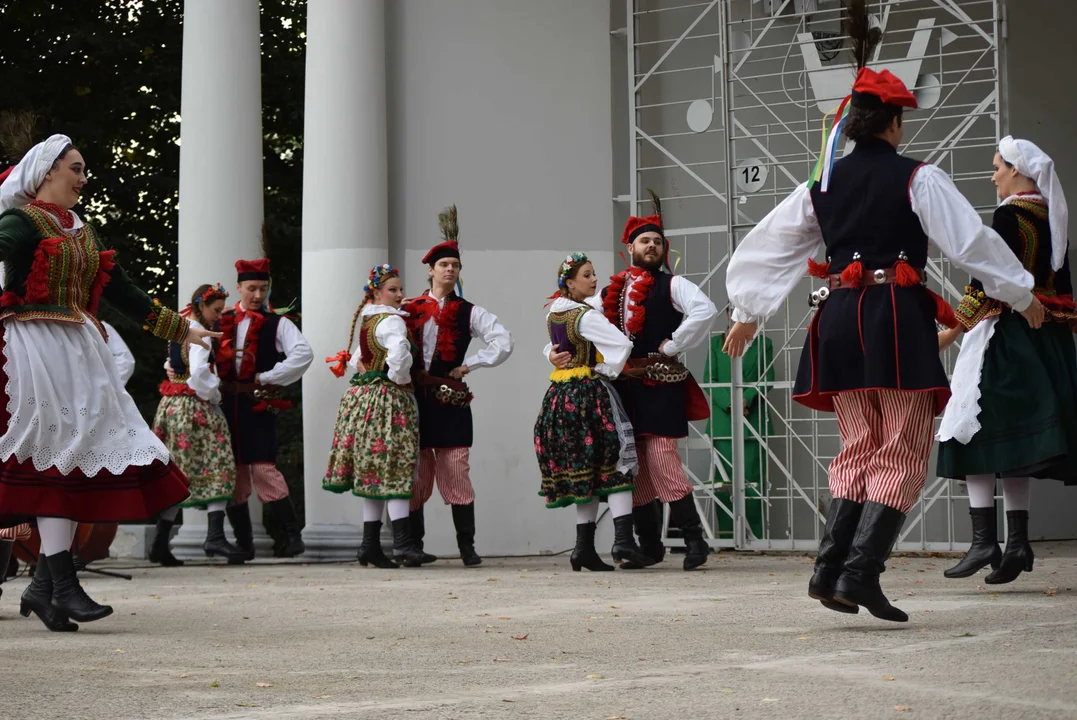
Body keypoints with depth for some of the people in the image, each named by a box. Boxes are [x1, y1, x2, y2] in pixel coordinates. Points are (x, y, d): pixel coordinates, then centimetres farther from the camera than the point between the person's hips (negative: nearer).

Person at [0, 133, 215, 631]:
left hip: (81, 354, 8)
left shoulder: (82, 232, 22)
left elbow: (120, 290, 27)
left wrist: (178, 329, 29)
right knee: (58, 456, -14)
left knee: (74, 457, 0)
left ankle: (43, 586, 4)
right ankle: (63, 586, -16)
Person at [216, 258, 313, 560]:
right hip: (226, 403, 4)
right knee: (233, 472, 6)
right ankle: (243, 542, 13)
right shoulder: (221, 322, 12)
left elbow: (303, 354, -12)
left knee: (262, 468, -14)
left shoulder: (277, 324, 2)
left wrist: (267, 378, -11)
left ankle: (291, 535, -9)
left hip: (259, 403, -4)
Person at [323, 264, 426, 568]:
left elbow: (358, 359, 30)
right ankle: (403, 543, -13)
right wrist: (399, 380, -13)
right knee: (395, 472, -10)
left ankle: (370, 545, 11)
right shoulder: (391, 321, -12)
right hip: (388, 400, -9)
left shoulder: (367, 321, 16)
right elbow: (399, 355, -29)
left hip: (364, 395, 9)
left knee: (375, 475, 10)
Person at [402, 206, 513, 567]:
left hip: (450, 400, -1)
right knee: (415, 475, 3)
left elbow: (503, 343, -2)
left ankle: (467, 546, -1)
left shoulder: (469, 313, 6)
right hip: (414, 400, 1)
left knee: (456, 474, -4)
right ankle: (413, 545, 9)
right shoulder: (410, 309, 10)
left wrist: (469, 365, -6)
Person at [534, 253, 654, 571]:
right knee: (614, 466, -6)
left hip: (560, 395, 8)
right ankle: (623, 539, -15)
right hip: (590, 393, -8)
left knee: (583, 472, 9)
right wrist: (608, 370, -5)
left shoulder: (552, 314, 10)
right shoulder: (586, 316, -15)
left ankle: (584, 547, 6)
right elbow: (622, 344, -20)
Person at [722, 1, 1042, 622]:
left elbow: (769, 248, 17)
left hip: (840, 320, 5)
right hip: (897, 318, -5)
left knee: (860, 450, 14)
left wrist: (749, 314, 29)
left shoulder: (822, 186, 11)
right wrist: (1023, 295, 8)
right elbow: (971, 240, -3)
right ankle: (862, 572, -14)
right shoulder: (918, 179, -3)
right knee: (904, 454, 0)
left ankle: (830, 569, 2)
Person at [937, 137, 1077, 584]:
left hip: (1003, 338, -8)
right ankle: (1017, 543, 7)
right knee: (1017, 438, 10)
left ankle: (984, 540, -15)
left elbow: (988, 281, -15)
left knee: (975, 433, -7)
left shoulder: (1009, 216, -11)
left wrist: (949, 333, -10)